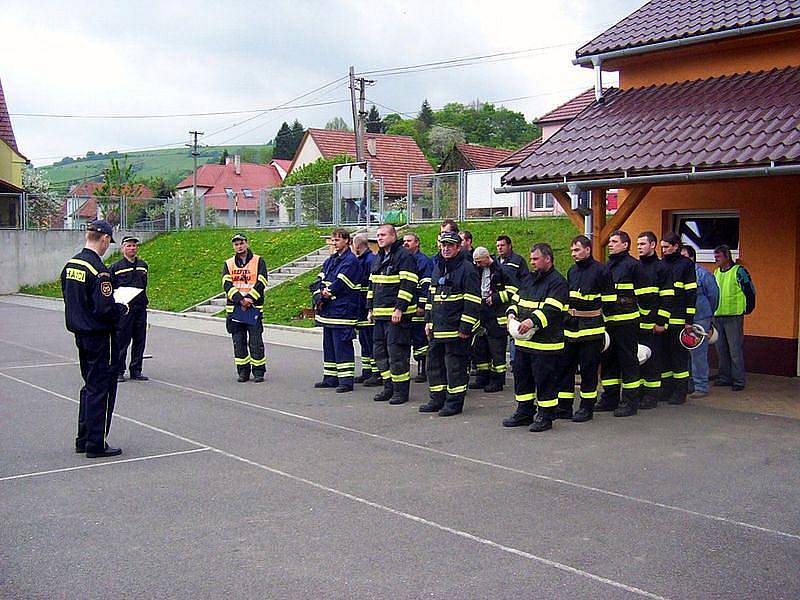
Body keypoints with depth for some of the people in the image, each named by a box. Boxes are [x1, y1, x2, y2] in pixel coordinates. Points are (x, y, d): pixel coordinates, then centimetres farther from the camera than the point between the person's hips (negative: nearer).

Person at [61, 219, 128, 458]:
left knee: (90, 386, 19)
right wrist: (122, 309, -5)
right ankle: (96, 444, 7)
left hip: (81, 335, 9)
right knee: (101, 389, 1)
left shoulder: (70, 265, 6)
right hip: (100, 337, -9)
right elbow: (106, 308, -26)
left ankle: (83, 439, 26)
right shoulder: (98, 270, -21)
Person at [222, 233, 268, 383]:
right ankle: (243, 371, 14)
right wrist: (240, 300, -15)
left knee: (255, 342, -4)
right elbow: (227, 285, -2)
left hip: (254, 308, -3)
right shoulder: (229, 264, 11)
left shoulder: (258, 261, 4)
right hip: (234, 309, 3)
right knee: (238, 342, 6)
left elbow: (261, 283, -6)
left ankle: (259, 372, 3)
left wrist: (249, 299, -16)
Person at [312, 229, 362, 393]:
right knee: (329, 345, 14)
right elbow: (320, 280, 10)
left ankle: (346, 381, -4)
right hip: (327, 311, 9)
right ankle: (330, 378, 23)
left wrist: (327, 293, -6)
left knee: (342, 346, -8)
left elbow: (341, 283, -17)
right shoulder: (330, 260, 17)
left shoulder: (351, 261, -9)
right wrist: (318, 297, -6)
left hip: (342, 310, -9)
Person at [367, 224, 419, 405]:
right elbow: (372, 285, 24)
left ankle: (401, 390, 0)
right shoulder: (378, 258, 18)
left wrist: (400, 308, -20)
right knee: (380, 351, 11)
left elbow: (408, 284, -16)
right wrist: (370, 308, 18)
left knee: (396, 351, -8)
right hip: (380, 314, 9)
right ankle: (389, 387, 20)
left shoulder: (404, 256, -9)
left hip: (397, 314, -9)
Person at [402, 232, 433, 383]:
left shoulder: (424, 261, -6)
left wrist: (421, 305, -19)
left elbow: (426, 285, -14)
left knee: (420, 339, -4)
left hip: (417, 309, -8)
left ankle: (422, 371, 1)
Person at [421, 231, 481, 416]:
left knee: (455, 365, -1)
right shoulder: (438, 267, 13)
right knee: (434, 362, 13)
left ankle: (454, 402, 9)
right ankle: (437, 399, 25)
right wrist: (428, 321, 16)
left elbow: (473, 302, -14)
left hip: (456, 329, -8)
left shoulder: (467, 269, -11)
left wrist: (465, 328, -17)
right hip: (437, 328, 8)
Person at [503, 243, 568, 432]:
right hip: (523, 340, 8)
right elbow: (516, 299, 19)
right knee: (522, 376, 14)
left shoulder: (557, 282, -10)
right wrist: (512, 313, -2)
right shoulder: (530, 279, 16)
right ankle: (524, 413, 26)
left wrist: (533, 320, -33)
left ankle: (545, 416, 10)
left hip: (545, 342, -8)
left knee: (545, 380, -1)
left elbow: (552, 309, -21)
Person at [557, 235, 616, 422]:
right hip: (570, 327, 7)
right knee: (565, 366, 6)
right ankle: (563, 407, 13)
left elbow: (608, 301, -5)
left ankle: (587, 407, 11)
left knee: (588, 368, 1)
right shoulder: (572, 271, 14)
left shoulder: (600, 270, -7)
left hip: (591, 329, -7)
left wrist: (603, 324, -7)